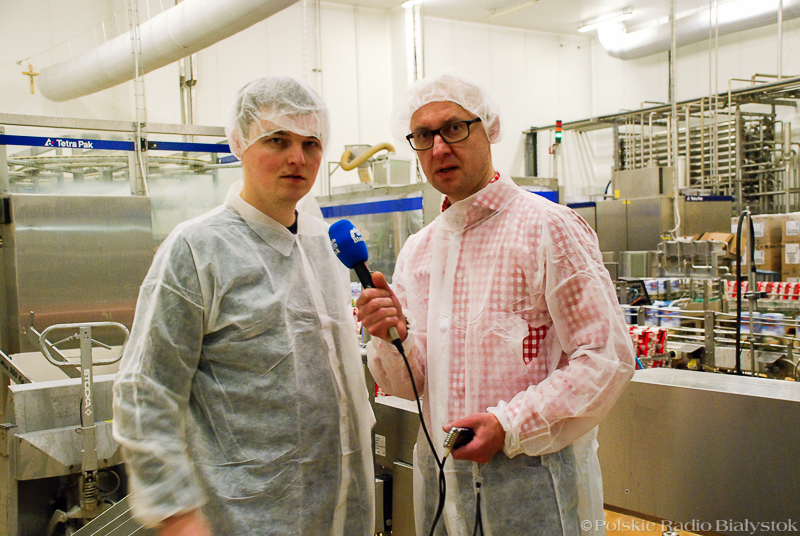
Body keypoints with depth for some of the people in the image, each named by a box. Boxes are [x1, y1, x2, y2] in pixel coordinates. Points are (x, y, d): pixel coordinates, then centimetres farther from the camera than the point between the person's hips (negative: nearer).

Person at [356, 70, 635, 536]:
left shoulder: (549, 228, -9)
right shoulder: (417, 251, 9)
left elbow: (607, 358, -13)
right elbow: (408, 383, 8)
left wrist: (510, 425, -18)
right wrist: (389, 337, -12)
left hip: (528, 477, -5)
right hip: (439, 475, 5)